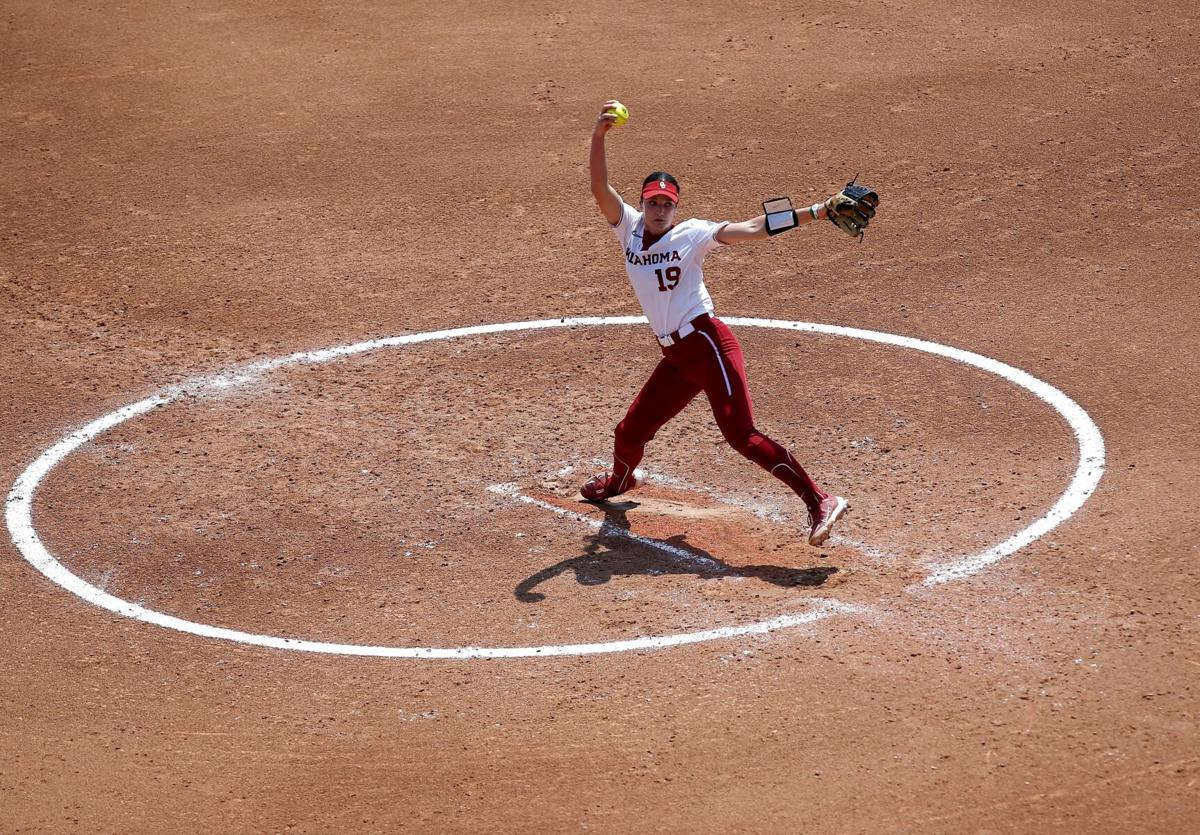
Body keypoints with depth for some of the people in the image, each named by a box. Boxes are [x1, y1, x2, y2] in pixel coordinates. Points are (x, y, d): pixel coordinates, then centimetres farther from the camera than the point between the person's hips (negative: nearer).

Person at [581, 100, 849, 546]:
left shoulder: (691, 234, -6)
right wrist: (598, 136, -19)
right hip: (675, 358, 6)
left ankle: (821, 502, -21)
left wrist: (813, 212, -25)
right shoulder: (629, 229, 7)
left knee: (742, 435, -19)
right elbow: (599, 188, -5)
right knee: (630, 433, 18)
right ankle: (621, 478, 54)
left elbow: (751, 229, -15)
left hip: (707, 345, -6)